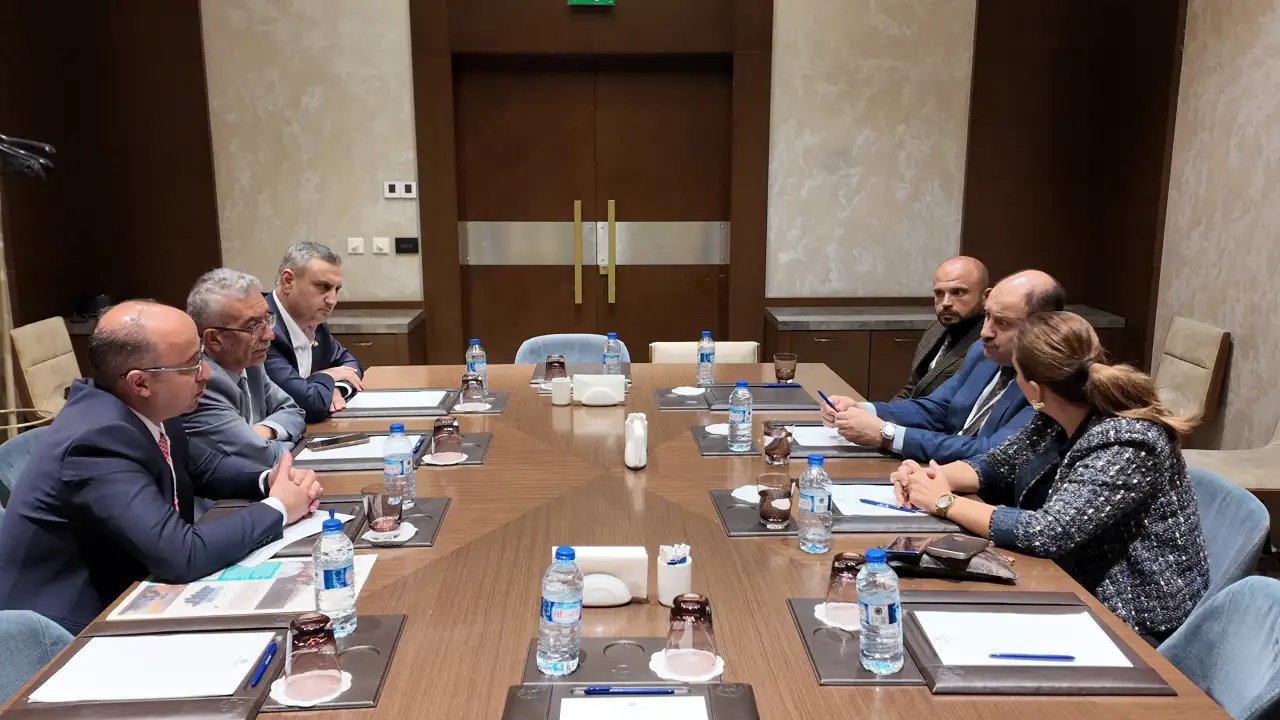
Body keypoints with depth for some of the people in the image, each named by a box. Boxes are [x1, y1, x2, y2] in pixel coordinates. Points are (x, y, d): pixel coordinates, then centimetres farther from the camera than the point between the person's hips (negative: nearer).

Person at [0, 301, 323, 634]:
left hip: (114, 595, 7)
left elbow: (203, 467, 12)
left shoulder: (142, 407, -5)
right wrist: (277, 509, -20)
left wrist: (269, 480, -7)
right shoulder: (99, 440, -28)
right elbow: (181, 555, -33)